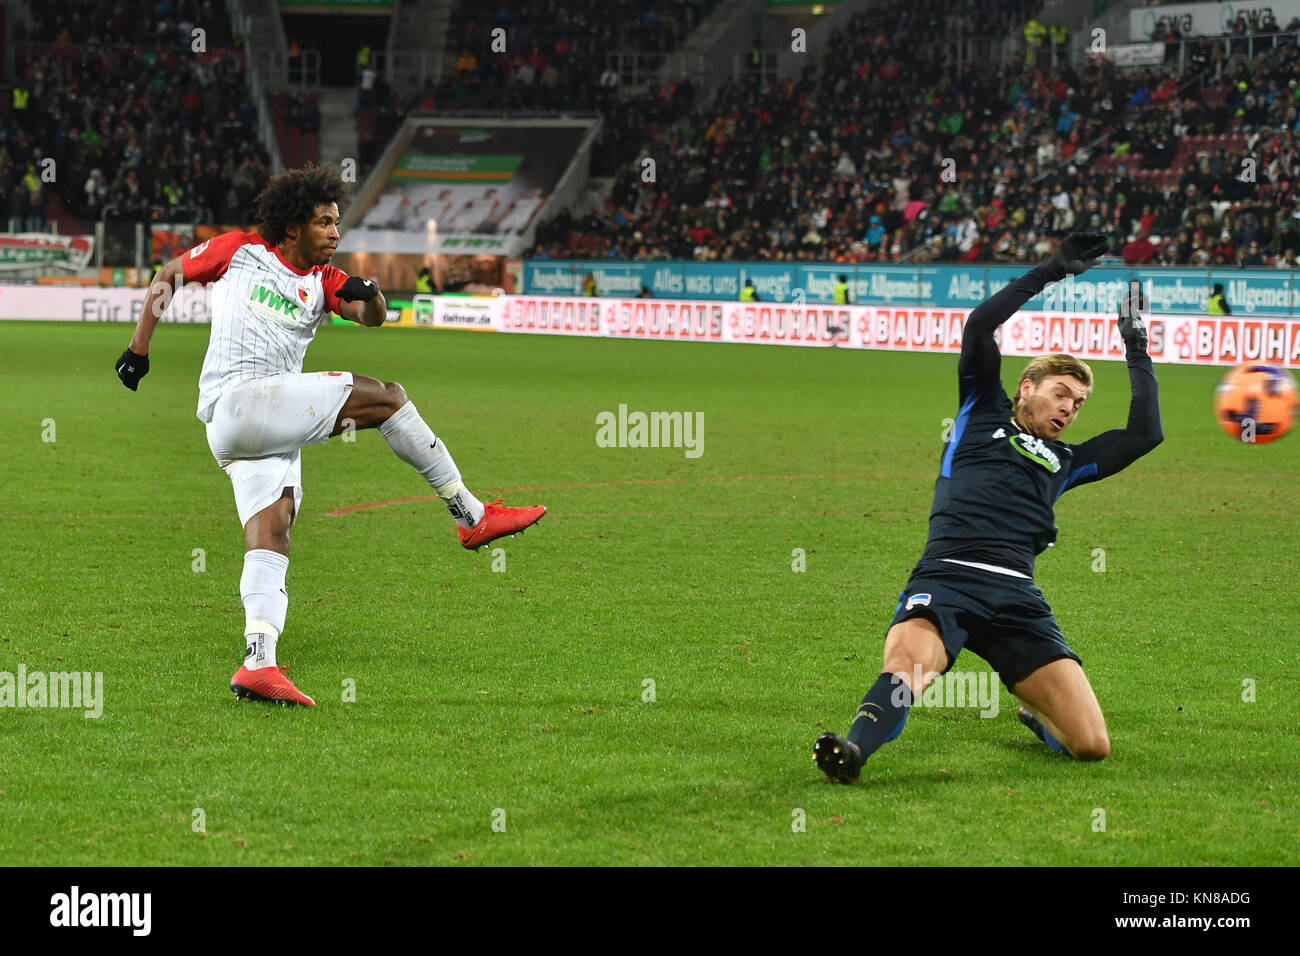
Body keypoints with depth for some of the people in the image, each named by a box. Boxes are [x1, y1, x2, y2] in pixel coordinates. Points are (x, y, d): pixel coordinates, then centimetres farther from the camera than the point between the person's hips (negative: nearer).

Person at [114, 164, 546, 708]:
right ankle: (472, 515, -6)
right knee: (384, 397, -10)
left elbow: (371, 317, 1)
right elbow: (168, 276, 18)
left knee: (272, 533, -10)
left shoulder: (323, 281, 18)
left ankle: (257, 664, -21)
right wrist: (139, 350, 14)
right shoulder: (239, 251, 7)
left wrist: (369, 297, -23)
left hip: (275, 427, 6)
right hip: (235, 402, -6)